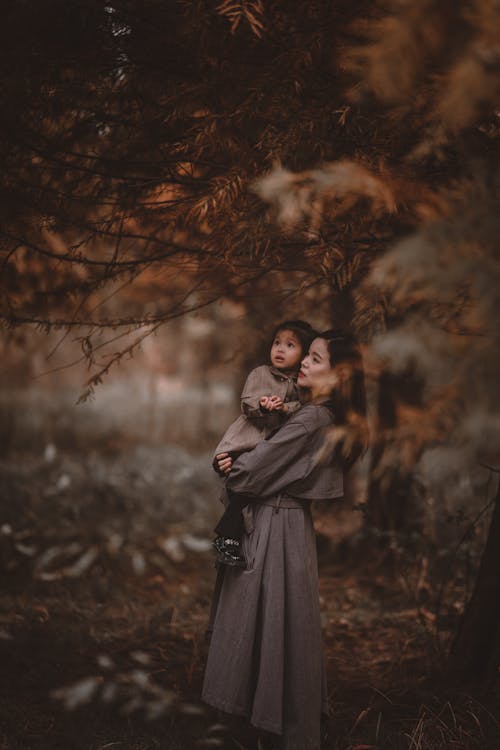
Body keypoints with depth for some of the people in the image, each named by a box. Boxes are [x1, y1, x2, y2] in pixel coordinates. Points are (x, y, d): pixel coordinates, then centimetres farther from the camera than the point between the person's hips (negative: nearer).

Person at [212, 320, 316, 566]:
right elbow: (246, 403, -3)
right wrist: (261, 405, -23)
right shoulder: (260, 374, 5)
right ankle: (226, 539, -10)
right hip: (245, 442, -3)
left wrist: (286, 408, -20)